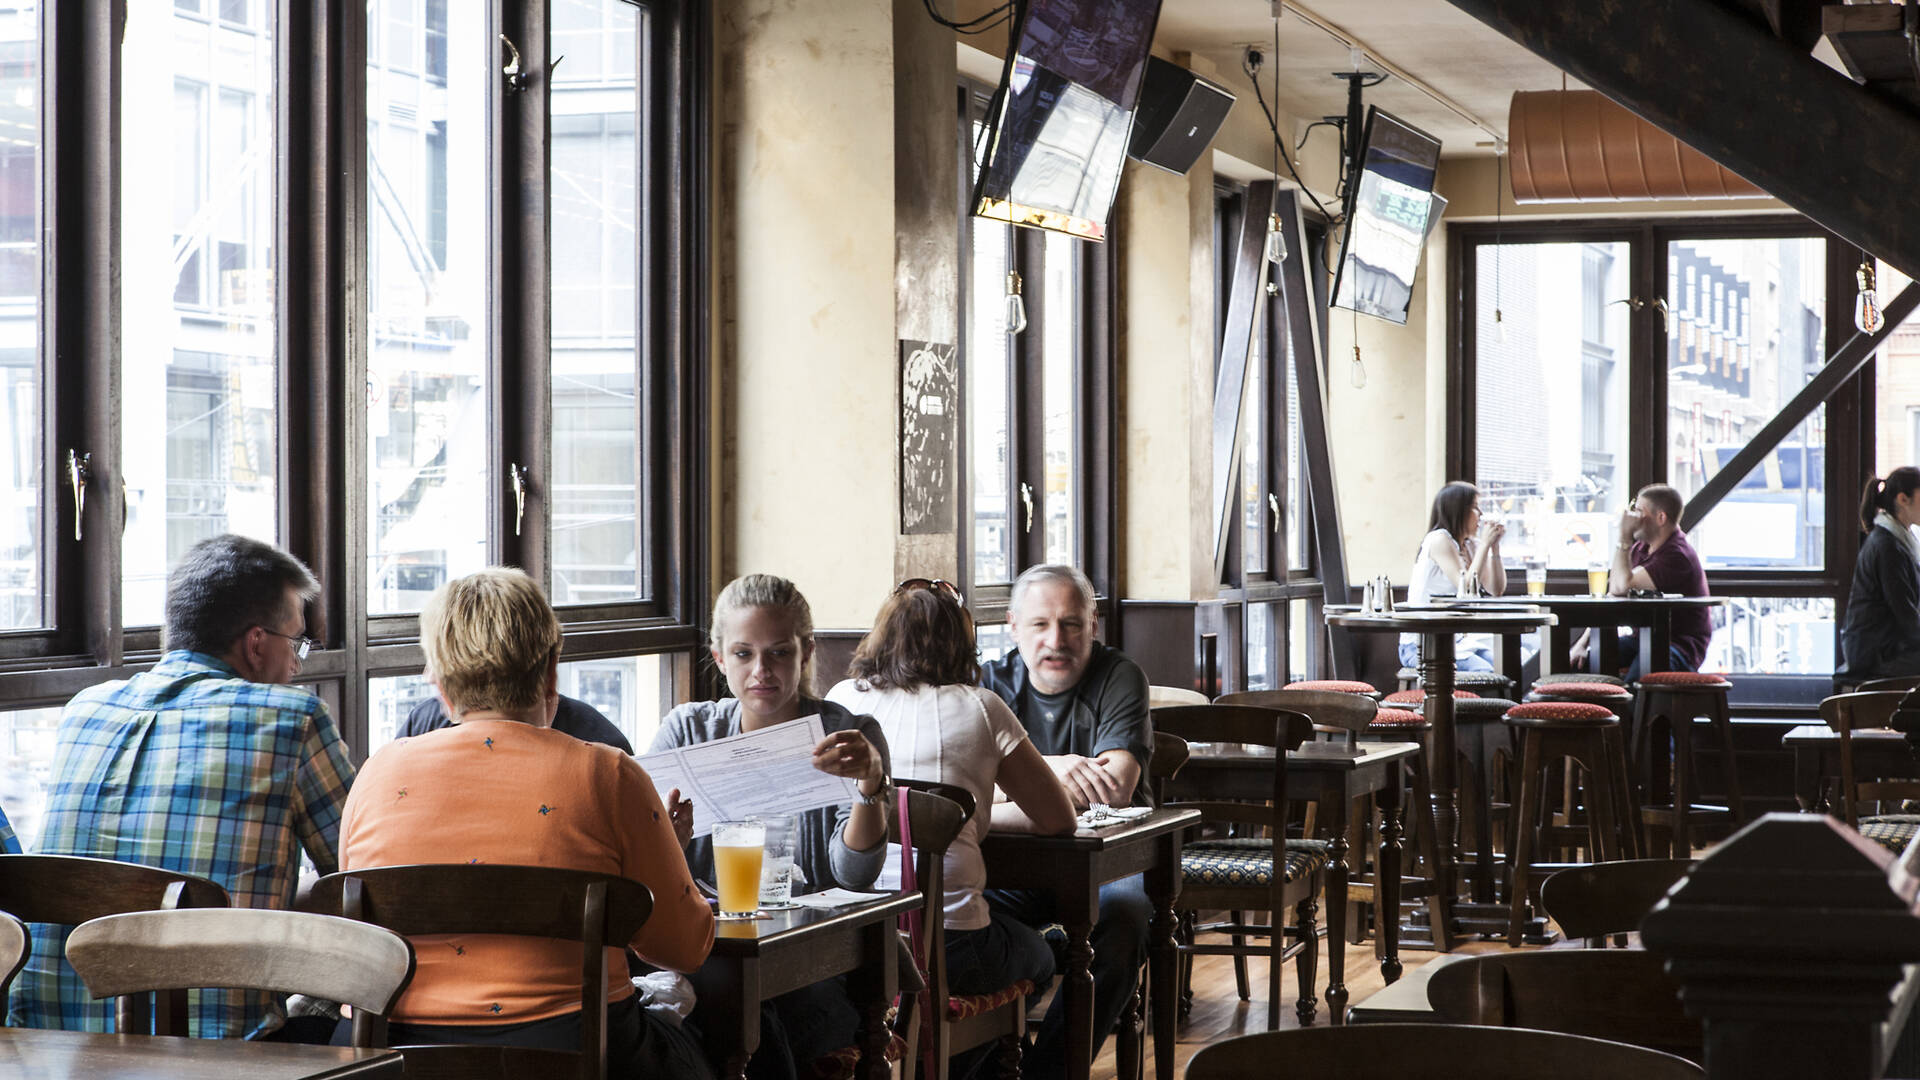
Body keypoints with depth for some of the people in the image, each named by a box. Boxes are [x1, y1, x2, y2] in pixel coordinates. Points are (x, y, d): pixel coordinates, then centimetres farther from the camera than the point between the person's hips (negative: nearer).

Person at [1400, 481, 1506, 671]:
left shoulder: (1470, 546, 13)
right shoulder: (1439, 540, -11)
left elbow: (1497, 590, 8)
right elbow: (1467, 588, -19)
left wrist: (1495, 547, 2)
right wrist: (1484, 545, -13)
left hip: (1460, 639, 8)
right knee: (1485, 673, -31)